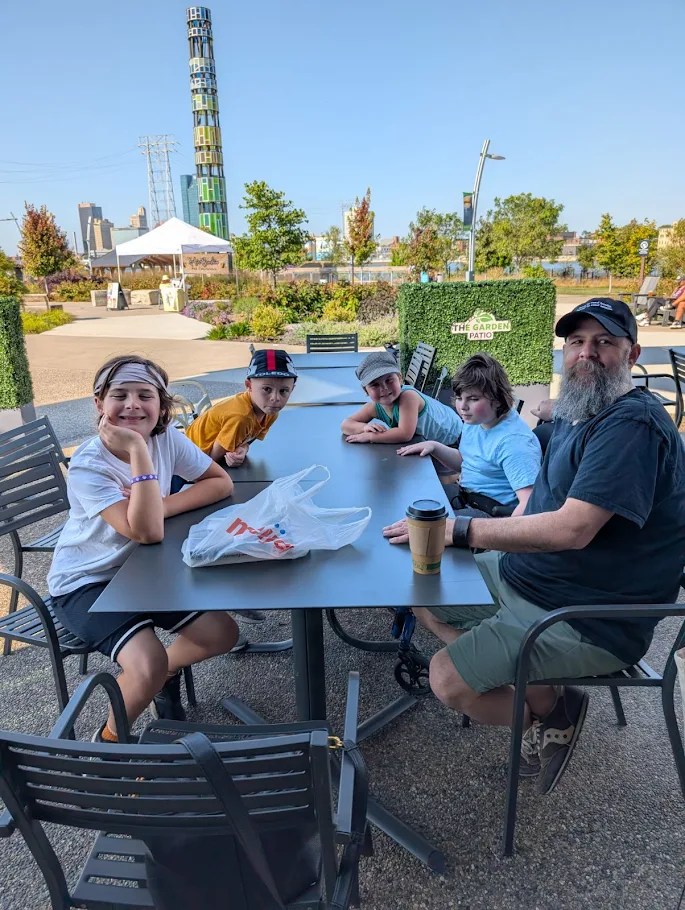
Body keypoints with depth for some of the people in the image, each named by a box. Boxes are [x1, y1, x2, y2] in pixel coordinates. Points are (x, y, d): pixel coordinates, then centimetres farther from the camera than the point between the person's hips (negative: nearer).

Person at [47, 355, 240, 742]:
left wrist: (161, 505, -21)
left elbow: (222, 484, -8)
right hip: (86, 582, -5)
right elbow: (148, 531, -36)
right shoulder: (88, 465, -27)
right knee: (148, 665, -27)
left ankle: (167, 673, 28)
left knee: (223, 634, -5)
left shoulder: (168, 438, -12)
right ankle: (111, 738, 7)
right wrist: (138, 449, -38)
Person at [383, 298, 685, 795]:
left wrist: (459, 528, -26)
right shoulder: (576, 412, 9)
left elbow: (572, 529, -30)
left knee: (448, 680, -18)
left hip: (589, 619, -10)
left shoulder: (634, 424, -22)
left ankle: (551, 714, 12)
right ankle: (541, 692, 11)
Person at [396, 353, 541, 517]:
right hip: (464, 500, 9)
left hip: (493, 515, -9)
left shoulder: (514, 441, -25)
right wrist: (434, 446, 7)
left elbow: (530, 504, -32)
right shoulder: (475, 420, 4)